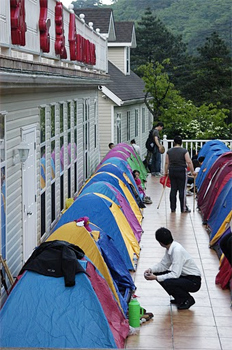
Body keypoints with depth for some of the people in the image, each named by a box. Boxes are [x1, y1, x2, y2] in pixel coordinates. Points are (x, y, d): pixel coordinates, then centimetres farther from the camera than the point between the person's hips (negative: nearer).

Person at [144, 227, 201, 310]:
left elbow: (175, 274, -30)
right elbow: (164, 264, 9)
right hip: (184, 276, 9)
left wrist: (156, 278, -26)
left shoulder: (177, 250, -28)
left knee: (167, 283, -29)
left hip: (194, 281, -9)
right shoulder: (170, 247, -1)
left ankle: (188, 299, -4)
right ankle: (179, 298, 11)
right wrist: (151, 269, -8)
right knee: (158, 273, 1)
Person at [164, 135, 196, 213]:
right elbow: (189, 162, -10)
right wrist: (192, 171, -3)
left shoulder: (169, 151, 5)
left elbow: (166, 163, 9)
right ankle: (183, 208, 2)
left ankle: (173, 208, 12)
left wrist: (166, 172, 18)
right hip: (181, 172, -4)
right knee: (182, 190, 0)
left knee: (173, 190, 8)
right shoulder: (184, 151, -7)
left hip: (172, 171, 4)